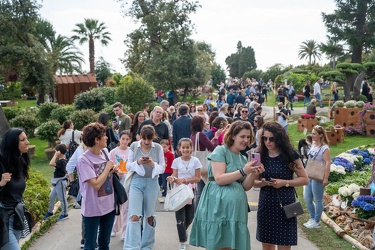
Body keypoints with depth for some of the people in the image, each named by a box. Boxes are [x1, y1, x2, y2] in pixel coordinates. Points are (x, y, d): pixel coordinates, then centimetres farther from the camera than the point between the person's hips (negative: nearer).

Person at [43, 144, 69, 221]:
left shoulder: (61, 161, -23)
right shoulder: (63, 160, 7)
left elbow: (51, 163, -35)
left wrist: (55, 155, -28)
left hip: (60, 182, -10)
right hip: (57, 182, 10)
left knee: (62, 198, 2)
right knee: (52, 196, 17)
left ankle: (64, 214, 13)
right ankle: (50, 211, 31)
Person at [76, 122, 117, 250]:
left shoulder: (105, 152, 0)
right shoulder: (84, 160, -20)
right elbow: (96, 184, -25)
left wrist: (113, 170, -3)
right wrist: (108, 168, -16)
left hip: (109, 206, 6)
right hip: (93, 210, -6)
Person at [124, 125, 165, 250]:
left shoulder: (158, 148, -2)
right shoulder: (134, 146, -2)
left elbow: (162, 168, 0)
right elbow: (128, 166, 1)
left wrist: (153, 164, -20)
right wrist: (138, 162, -19)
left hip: (152, 183, 1)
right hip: (136, 182, -1)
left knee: (150, 216, 11)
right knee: (134, 216, -11)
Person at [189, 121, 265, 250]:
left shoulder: (243, 159, 17)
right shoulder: (220, 151, -5)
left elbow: (245, 187, 12)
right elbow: (219, 179, -15)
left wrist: (253, 174, -6)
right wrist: (243, 171, -18)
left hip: (235, 207, 7)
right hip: (218, 205, -7)